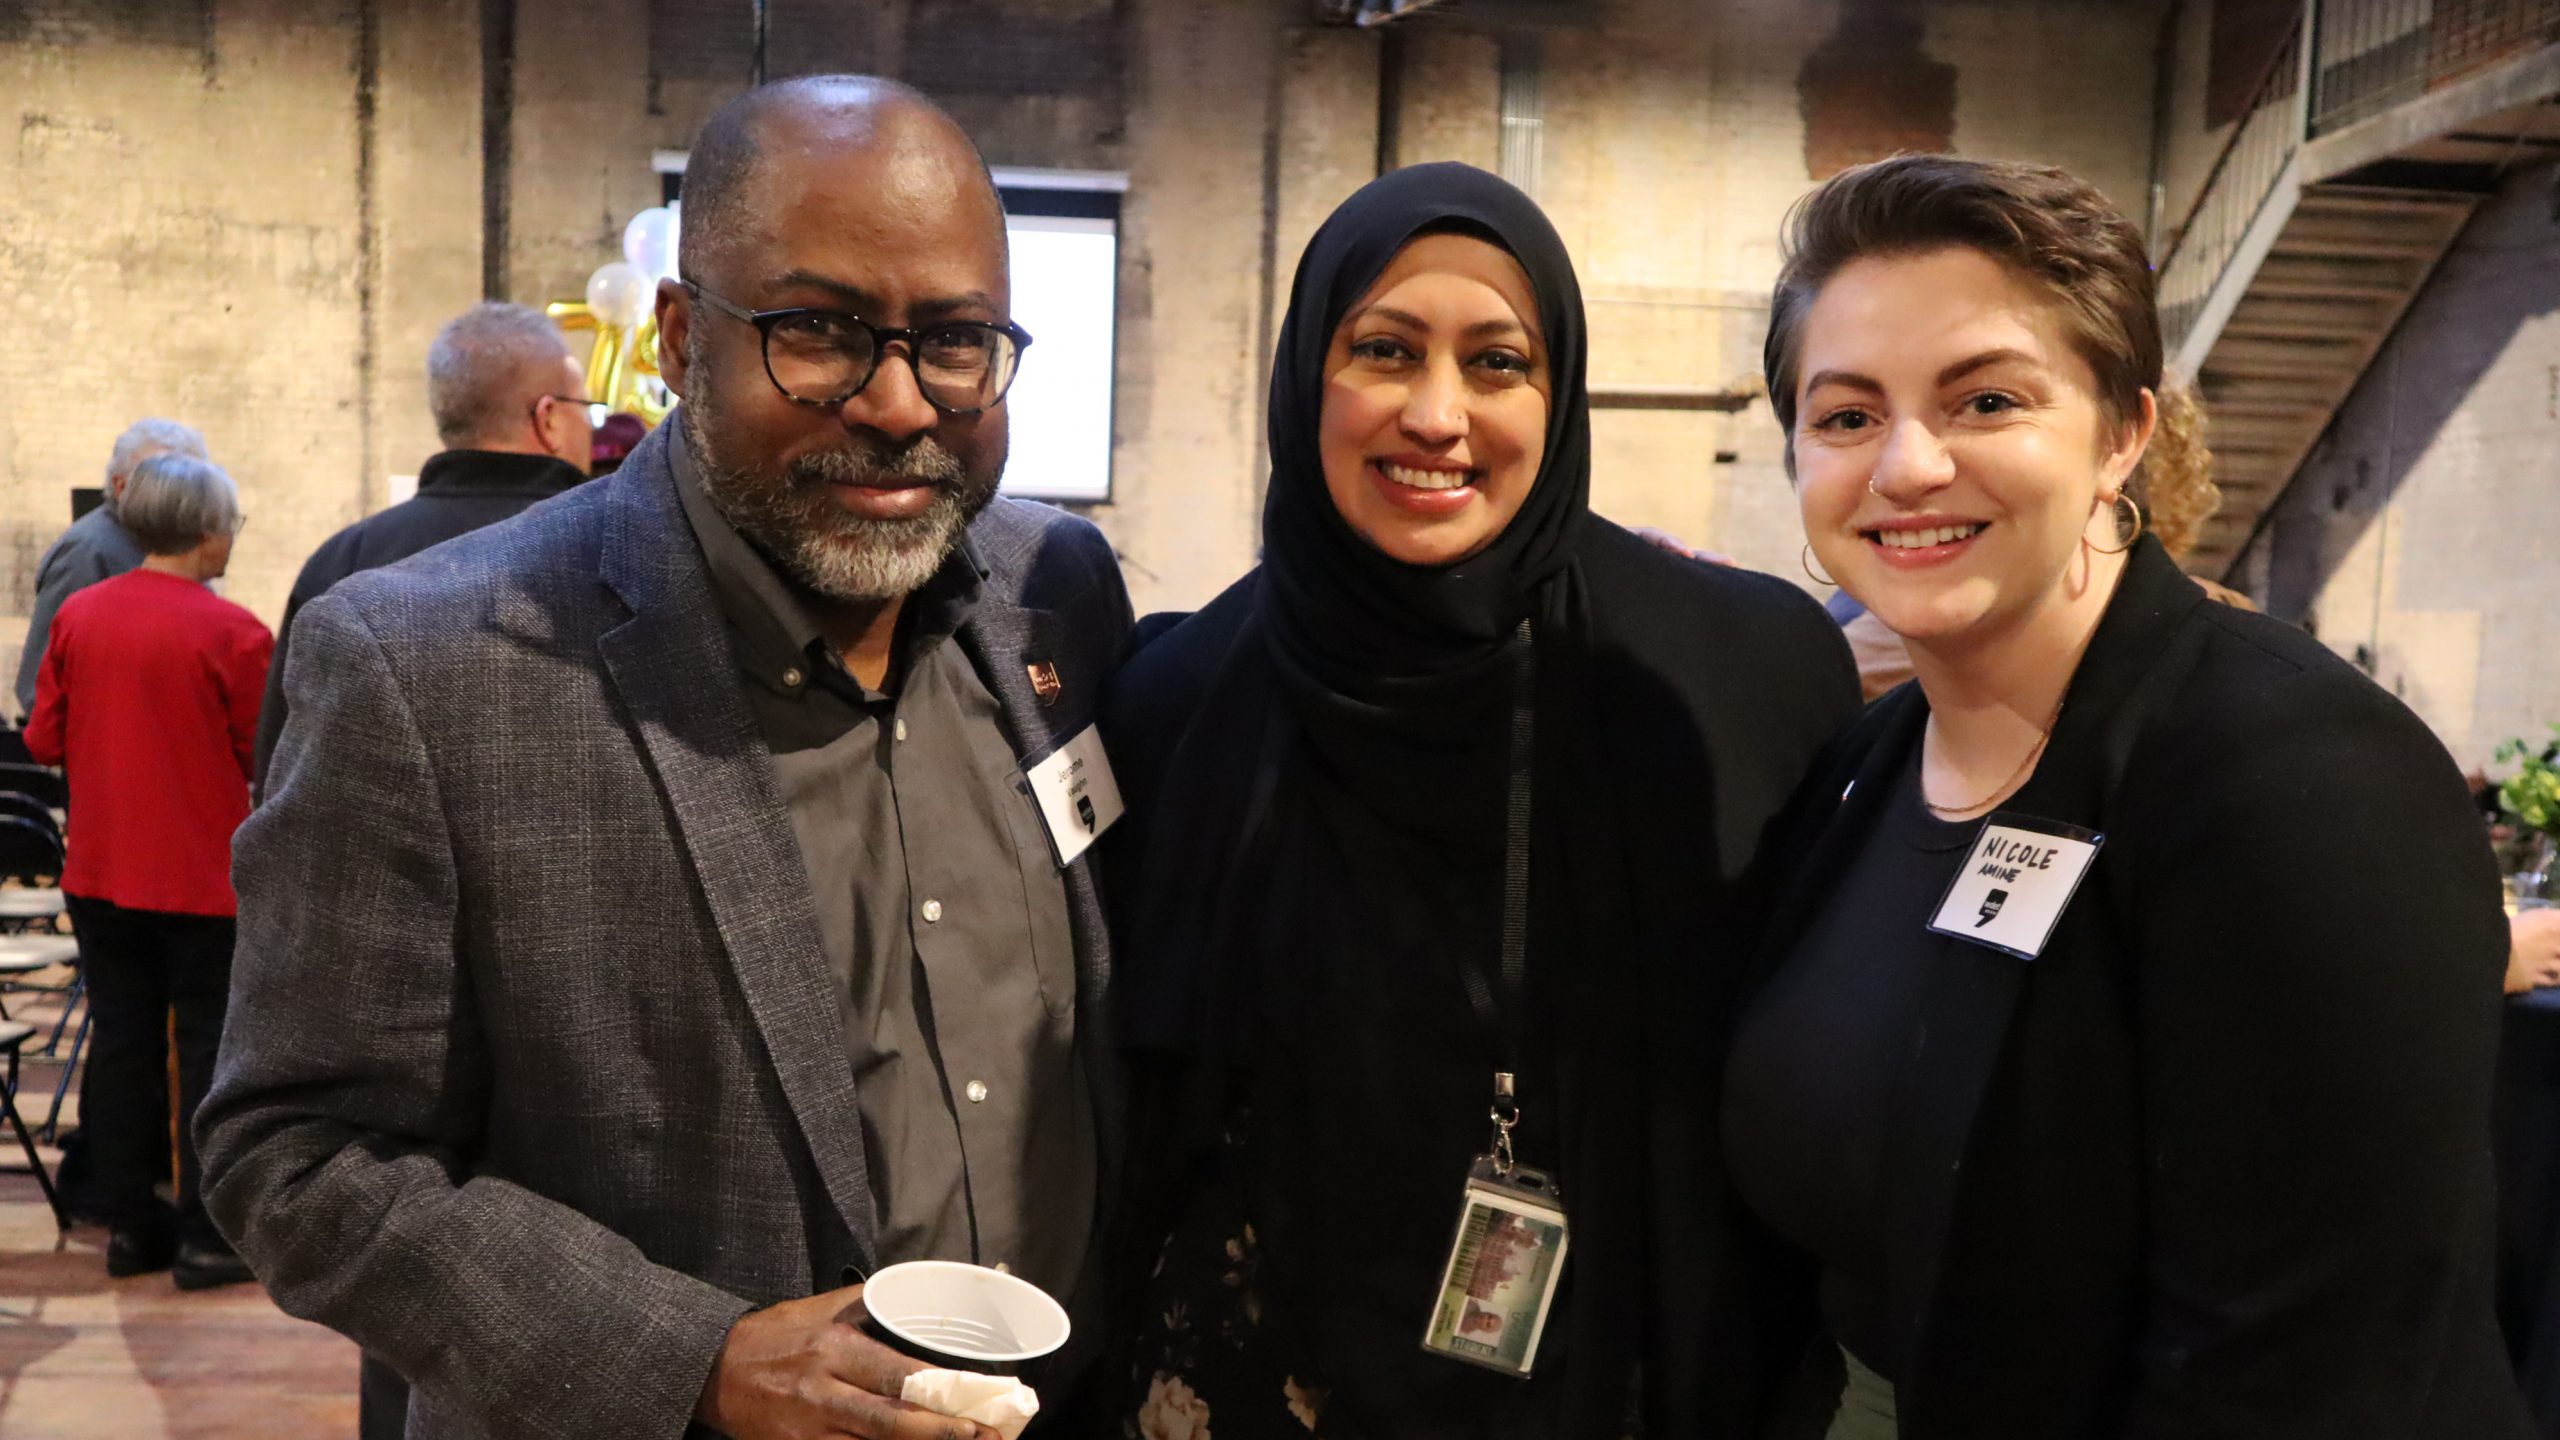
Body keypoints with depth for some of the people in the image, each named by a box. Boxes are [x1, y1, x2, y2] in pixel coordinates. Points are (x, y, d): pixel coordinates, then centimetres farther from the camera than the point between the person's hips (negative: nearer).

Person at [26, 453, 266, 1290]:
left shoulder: (78, 615, -1)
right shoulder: (230, 631, -16)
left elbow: (43, 740, 5)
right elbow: (265, 761, -10)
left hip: (101, 871, 5)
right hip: (204, 876, -5)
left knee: (121, 1044, 14)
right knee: (211, 1049, 5)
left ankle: (129, 1223, 22)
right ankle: (207, 1237, 9)